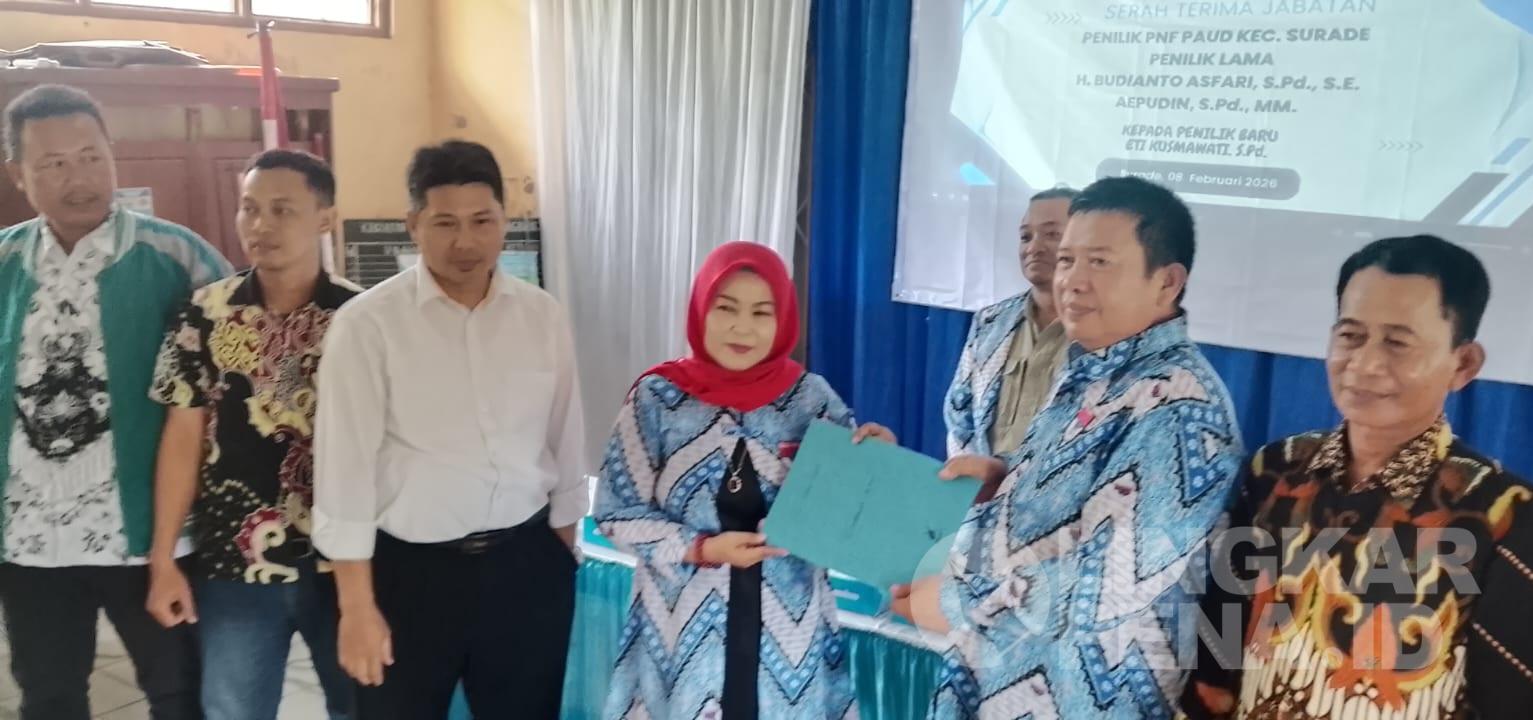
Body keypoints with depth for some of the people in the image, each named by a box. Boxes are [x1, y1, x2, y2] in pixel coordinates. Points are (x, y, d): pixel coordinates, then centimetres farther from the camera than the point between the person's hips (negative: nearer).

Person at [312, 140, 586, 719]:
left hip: (527, 562, 3)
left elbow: (565, 444, 6)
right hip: (411, 568, -3)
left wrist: (566, 558, 10)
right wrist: (357, 605, -10)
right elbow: (345, 464, -10)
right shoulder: (366, 324, -11)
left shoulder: (543, 316, 0)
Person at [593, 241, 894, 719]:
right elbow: (617, 511, -4)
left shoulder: (811, 396, -3)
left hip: (787, 622, 1)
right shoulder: (658, 395, -6)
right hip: (685, 620, -1)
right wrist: (700, 549, -15)